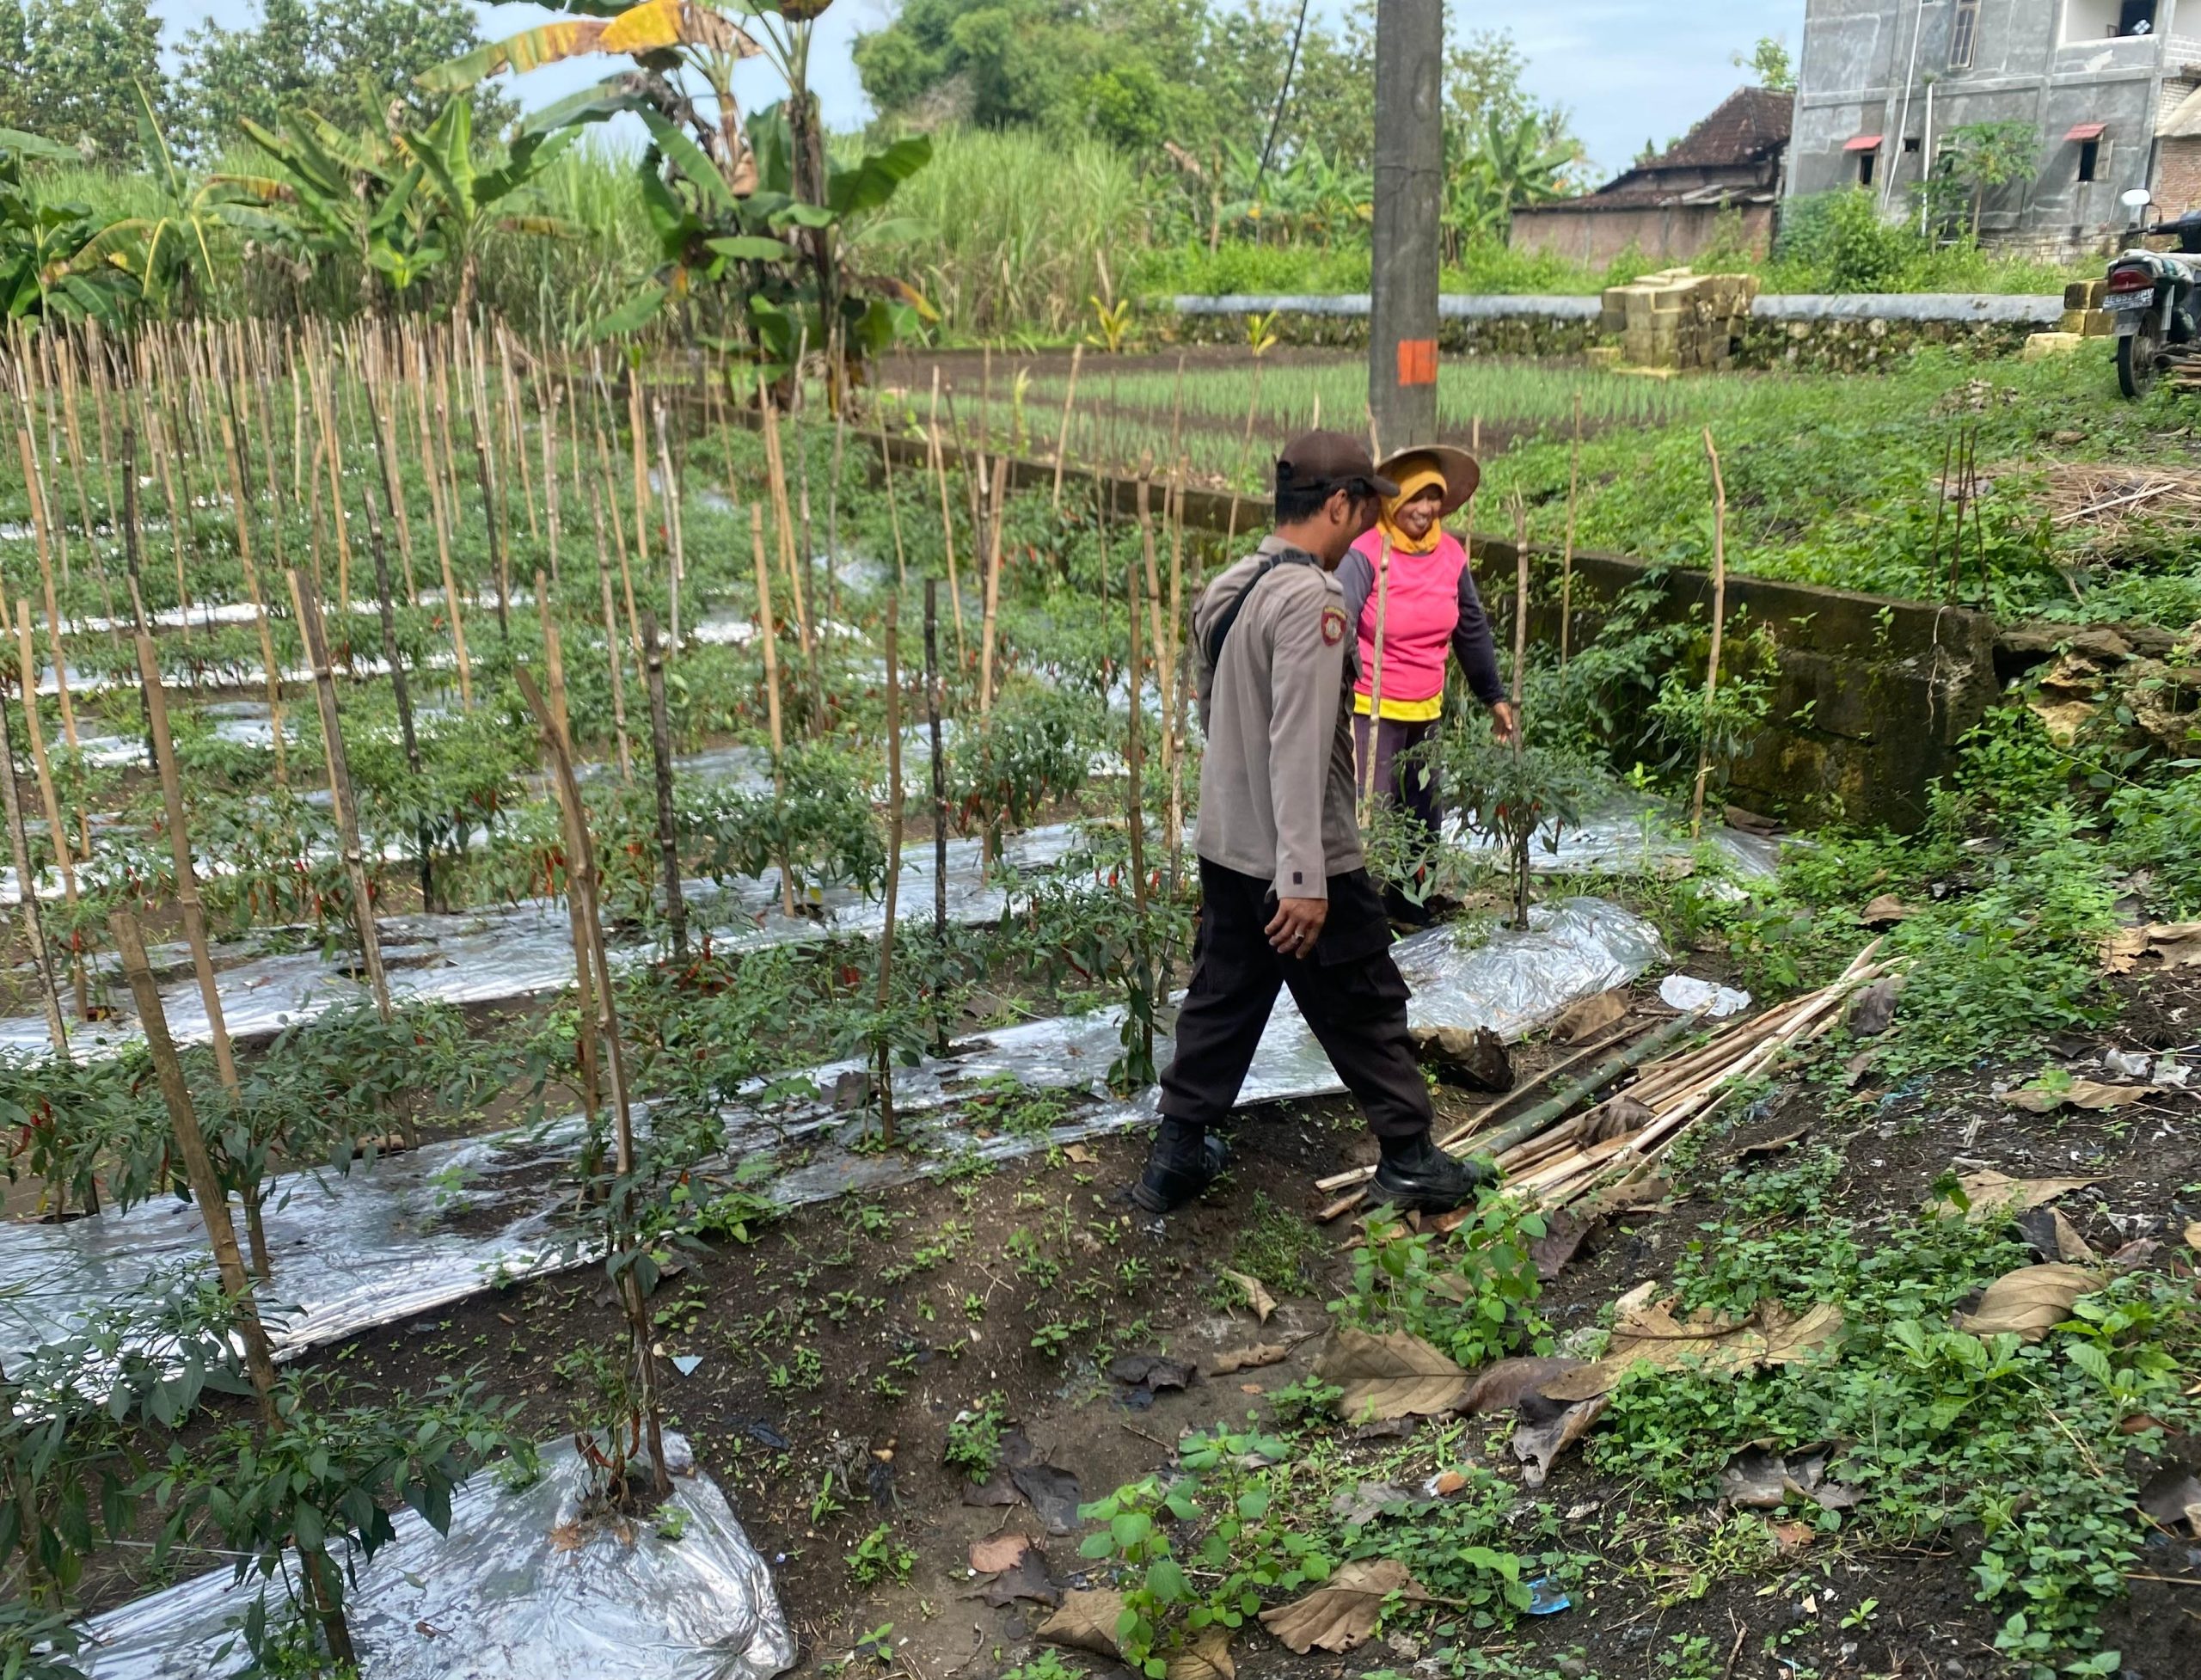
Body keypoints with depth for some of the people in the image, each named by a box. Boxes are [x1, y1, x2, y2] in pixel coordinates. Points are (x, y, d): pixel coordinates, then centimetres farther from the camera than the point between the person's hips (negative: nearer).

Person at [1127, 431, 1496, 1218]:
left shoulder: (1223, 589, 7)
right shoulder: (1310, 600, -20)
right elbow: (1299, 747, -27)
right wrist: (1304, 878, -28)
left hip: (1225, 848, 8)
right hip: (1300, 864, -8)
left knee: (1219, 1002, 17)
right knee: (1366, 1010, 7)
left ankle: (1175, 1158, 23)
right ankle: (1410, 1160, 20)